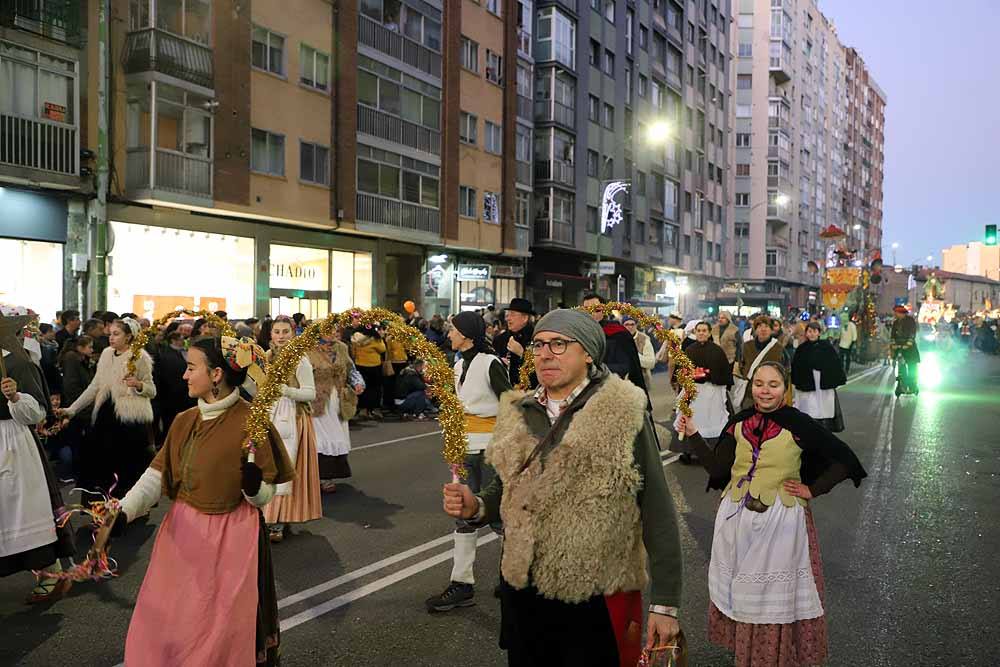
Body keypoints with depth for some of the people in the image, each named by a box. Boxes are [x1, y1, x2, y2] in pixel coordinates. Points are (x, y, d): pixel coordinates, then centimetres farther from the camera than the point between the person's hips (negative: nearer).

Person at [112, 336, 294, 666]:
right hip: (183, 531, 6)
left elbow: (265, 496, -10)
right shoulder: (184, 421, 3)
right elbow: (156, 474, -1)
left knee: (222, 627, 8)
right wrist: (124, 511, -16)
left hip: (231, 538, -5)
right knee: (172, 623, 16)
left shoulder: (250, 422, -15)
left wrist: (253, 485, -31)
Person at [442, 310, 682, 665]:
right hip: (522, 591, 5)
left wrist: (665, 602, -11)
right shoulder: (518, 413, 3)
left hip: (599, 599, -5)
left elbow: (657, 512, -12)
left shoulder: (624, 415, -13)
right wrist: (476, 506, -6)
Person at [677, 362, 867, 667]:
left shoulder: (798, 424, -10)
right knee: (741, 589, 16)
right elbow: (718, 470, 0)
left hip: (782, 522, -4)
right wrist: (693, 435, -4)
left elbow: (843, 460, -5)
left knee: (778, 594, 9)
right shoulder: (739, 422, 1)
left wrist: (812, 490, -8)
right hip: (738, 519, 4)